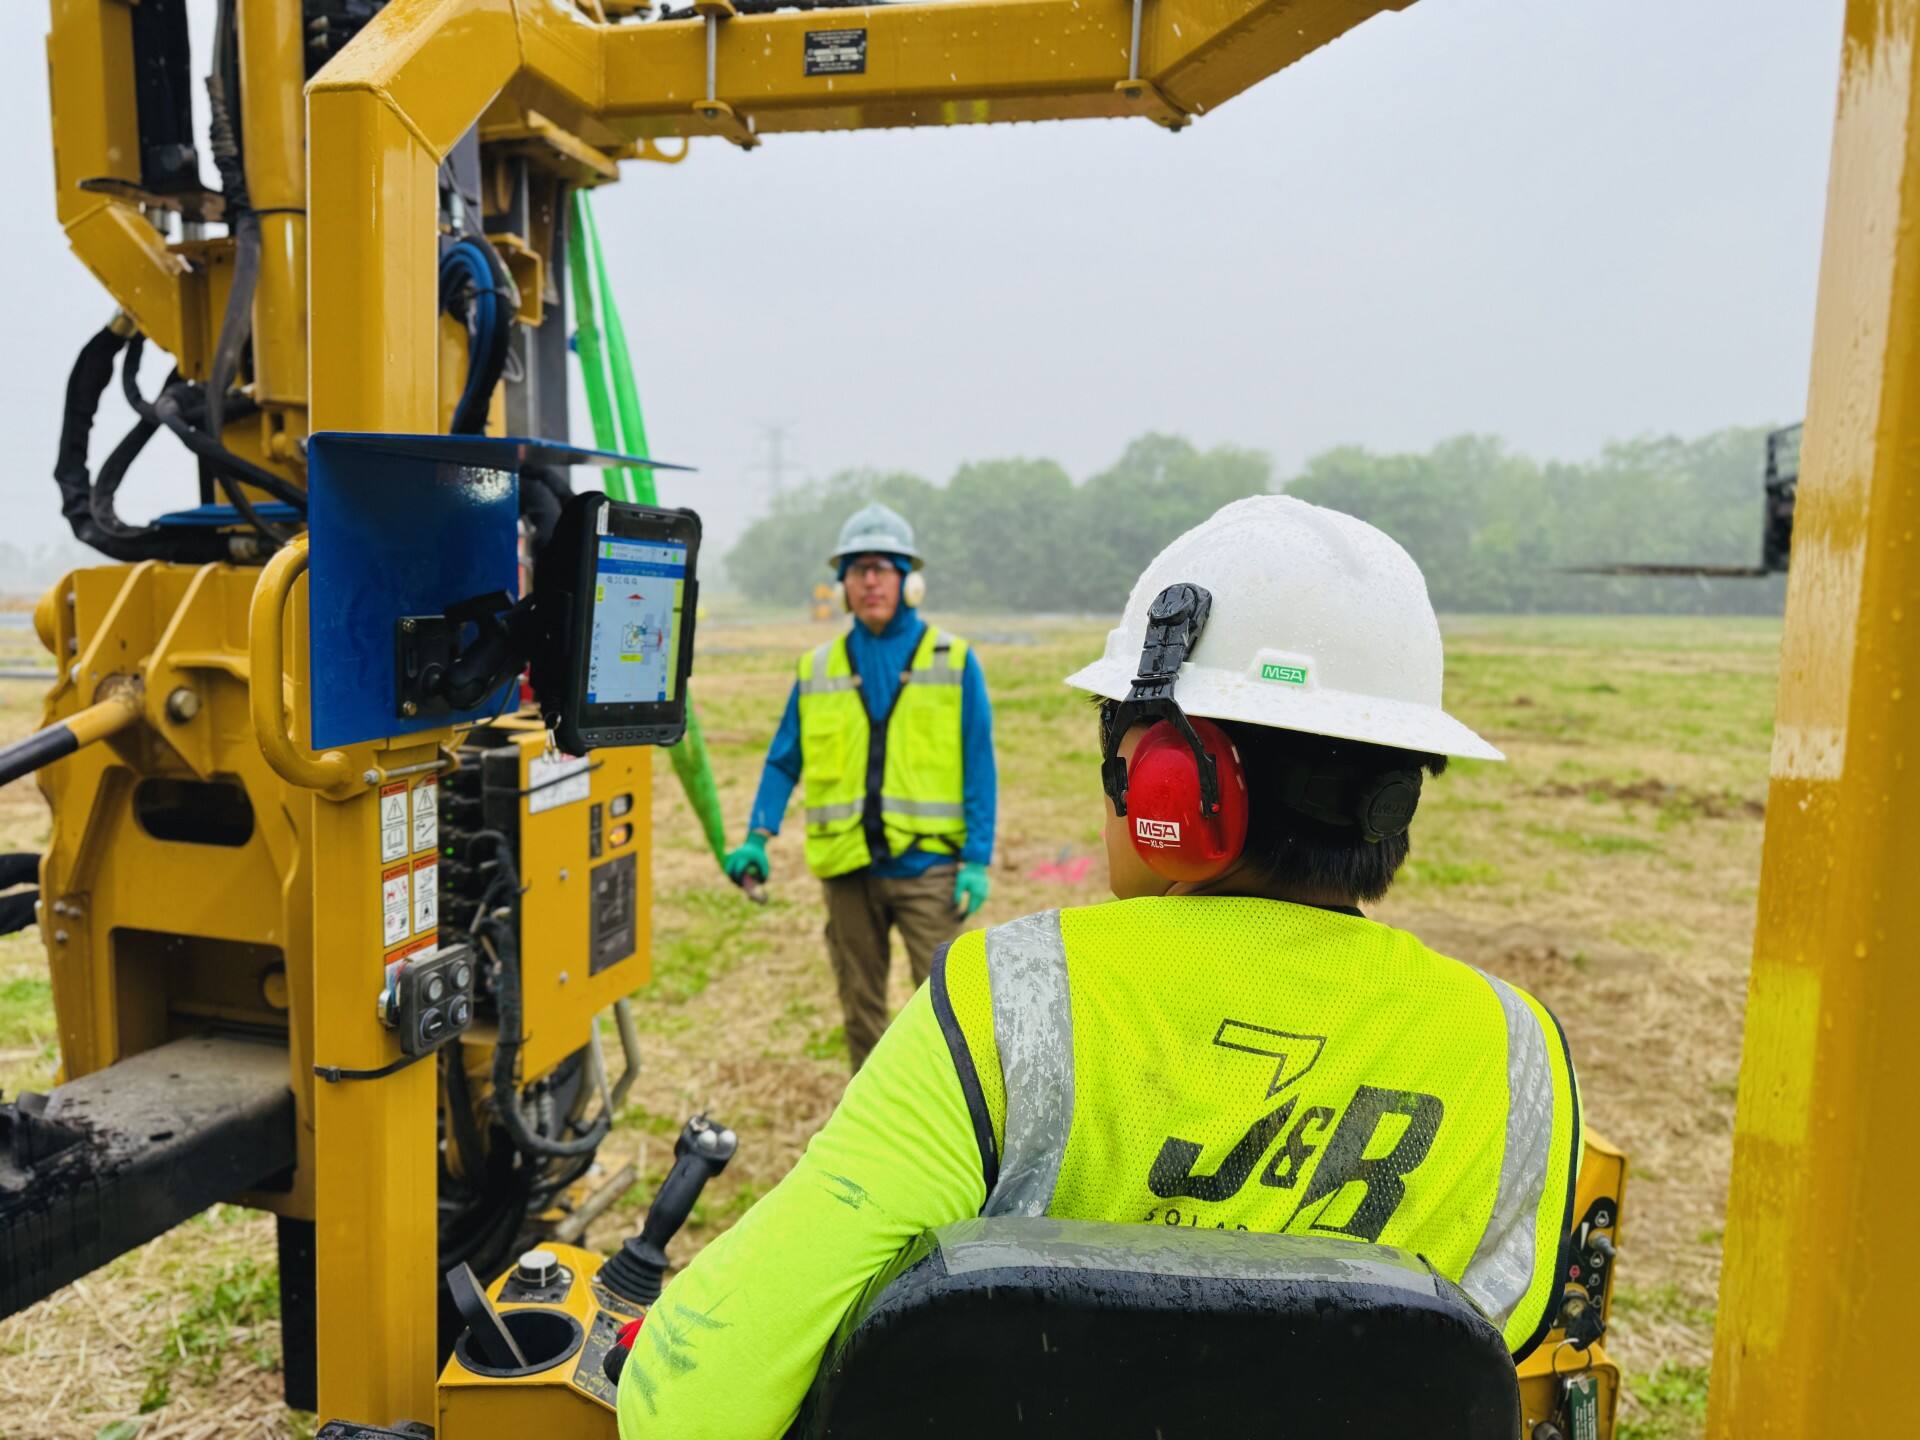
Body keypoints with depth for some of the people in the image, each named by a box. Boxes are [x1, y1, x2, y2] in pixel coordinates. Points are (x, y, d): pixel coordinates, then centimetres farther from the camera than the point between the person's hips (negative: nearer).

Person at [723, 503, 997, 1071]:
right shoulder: (817, 668, 9)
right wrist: (757, 838, -2)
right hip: (848, 869, 3)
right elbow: (783, 762, 11)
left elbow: (979, 765, -1)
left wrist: (977, 858, -7)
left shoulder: (952, 661, 1)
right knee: (860, 1007, 14)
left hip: (928, 863, -3)